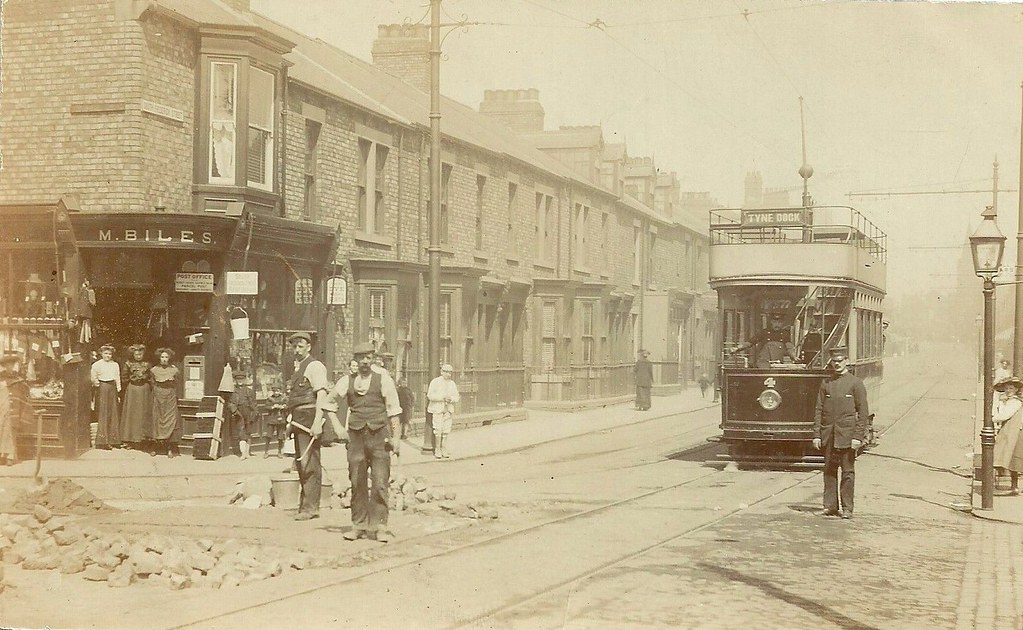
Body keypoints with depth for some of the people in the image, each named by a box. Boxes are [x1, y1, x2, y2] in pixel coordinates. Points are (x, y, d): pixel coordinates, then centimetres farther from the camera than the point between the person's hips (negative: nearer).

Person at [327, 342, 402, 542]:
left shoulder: (382, 378, 0)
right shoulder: (348, 380, 7)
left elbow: (393, 409, 1)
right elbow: (330, 400, 18)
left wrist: (394, 437, -4)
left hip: (379, 435, -3)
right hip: (356, 436, 3)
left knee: (380, 483, -6)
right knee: (357, 483, 5)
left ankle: (379, 526, -3)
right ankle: (358, 525, 13)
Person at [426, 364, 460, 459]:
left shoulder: (452, 384, 14)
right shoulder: (435, 382, 1)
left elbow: (456, 397, 13)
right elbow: (430, 395, -8)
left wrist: (451, 399, -10)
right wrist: (442, 398, -17)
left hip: (448, 410, 4)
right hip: (437, 409, -4)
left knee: (446, 430, 2)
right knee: (438, 430, -9)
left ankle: (444, 450, 9)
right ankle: (437, 450, -1)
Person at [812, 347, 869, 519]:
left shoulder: (856, 383, 0)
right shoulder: (826, 383, 10)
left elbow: (863, 412, -3)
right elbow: (819, 410, 10)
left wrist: (858, 437, -10)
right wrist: (816, 435, 3)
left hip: (846, 435, -3)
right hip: (828, 435, 3)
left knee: (848, 472, 1)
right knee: (829, 471, 6)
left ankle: (847, 509, 5)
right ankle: (830, 506, 12)